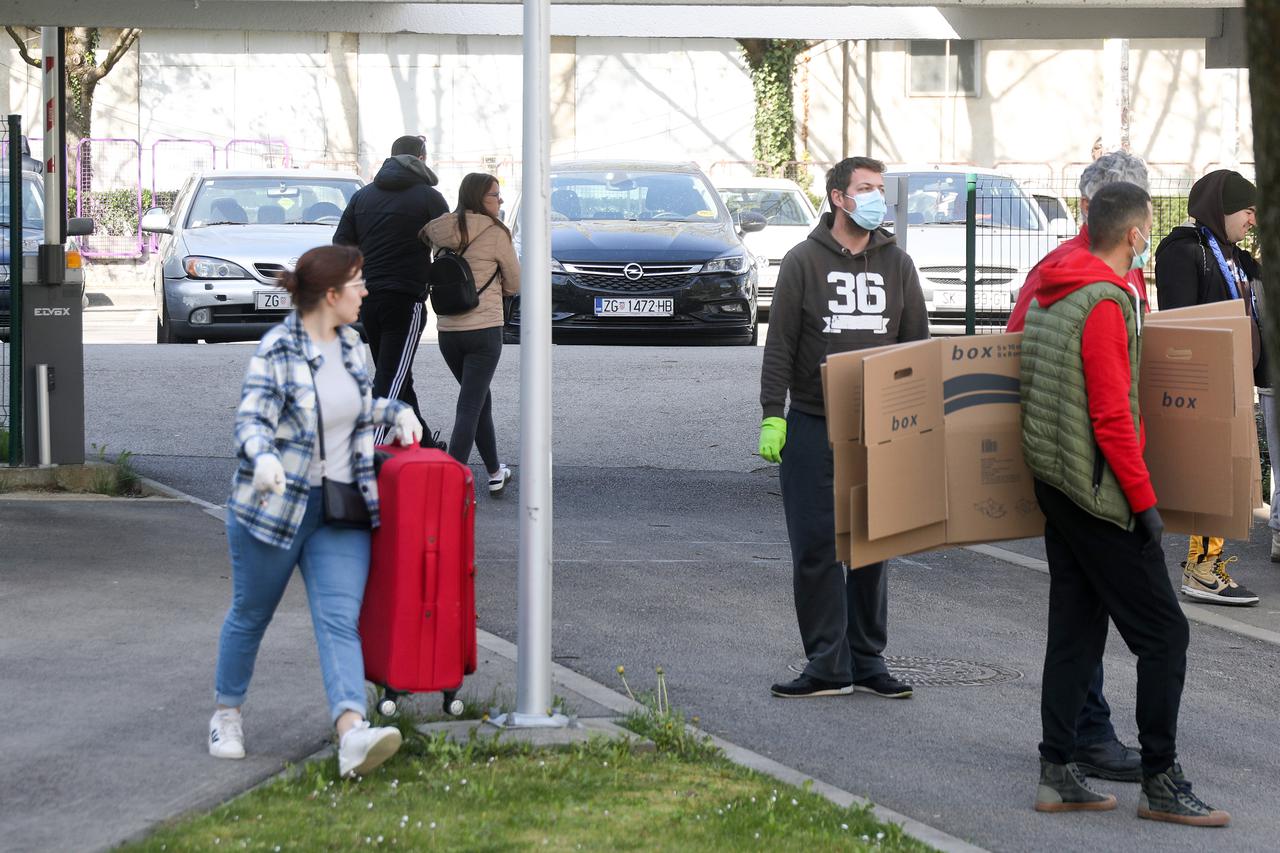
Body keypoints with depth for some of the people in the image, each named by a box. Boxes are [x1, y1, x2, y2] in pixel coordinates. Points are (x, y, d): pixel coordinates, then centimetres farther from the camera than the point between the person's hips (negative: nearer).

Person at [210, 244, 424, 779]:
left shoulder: (349, 343, 9)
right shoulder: (276, 352, -13)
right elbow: (251, 420, -18)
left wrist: (395, 412, 15)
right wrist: (262, 458, -37)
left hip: (340, 515, 5)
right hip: (275, 504, -5)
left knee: (340, 620, -11)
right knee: (251, 614, 11)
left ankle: (352, 735, -27)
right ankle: (227, 715, 32)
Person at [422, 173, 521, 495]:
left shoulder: (443, 231, 5)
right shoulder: (495, 233, -10)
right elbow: (514, 284, 0)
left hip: (447, 330, 6)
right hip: (484, 329, -6)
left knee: (480, 400, 21)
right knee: (470, 407, -6)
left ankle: (495, 474, 29)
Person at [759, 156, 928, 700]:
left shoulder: (896, 263, 10)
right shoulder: (804, 261, 1)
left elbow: (918, 344, 12)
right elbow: (779, 344, -2)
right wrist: (772, 415, -9)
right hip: (812, 428, -2)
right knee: (816, 548, -3)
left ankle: (867, 661, 13)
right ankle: (827, 666, 2)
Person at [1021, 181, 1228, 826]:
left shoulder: (1048, 294, 10)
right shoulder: (1106, 302, -19)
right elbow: (1112, 416, -22)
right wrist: (1144, 501, -18)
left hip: (1052, 479, 10)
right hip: (1098, 489, -10)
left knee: (1075, 628, 13)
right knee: (1163, 631, -4)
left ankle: (1057, 774, 14)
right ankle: (1161, 784, -2)